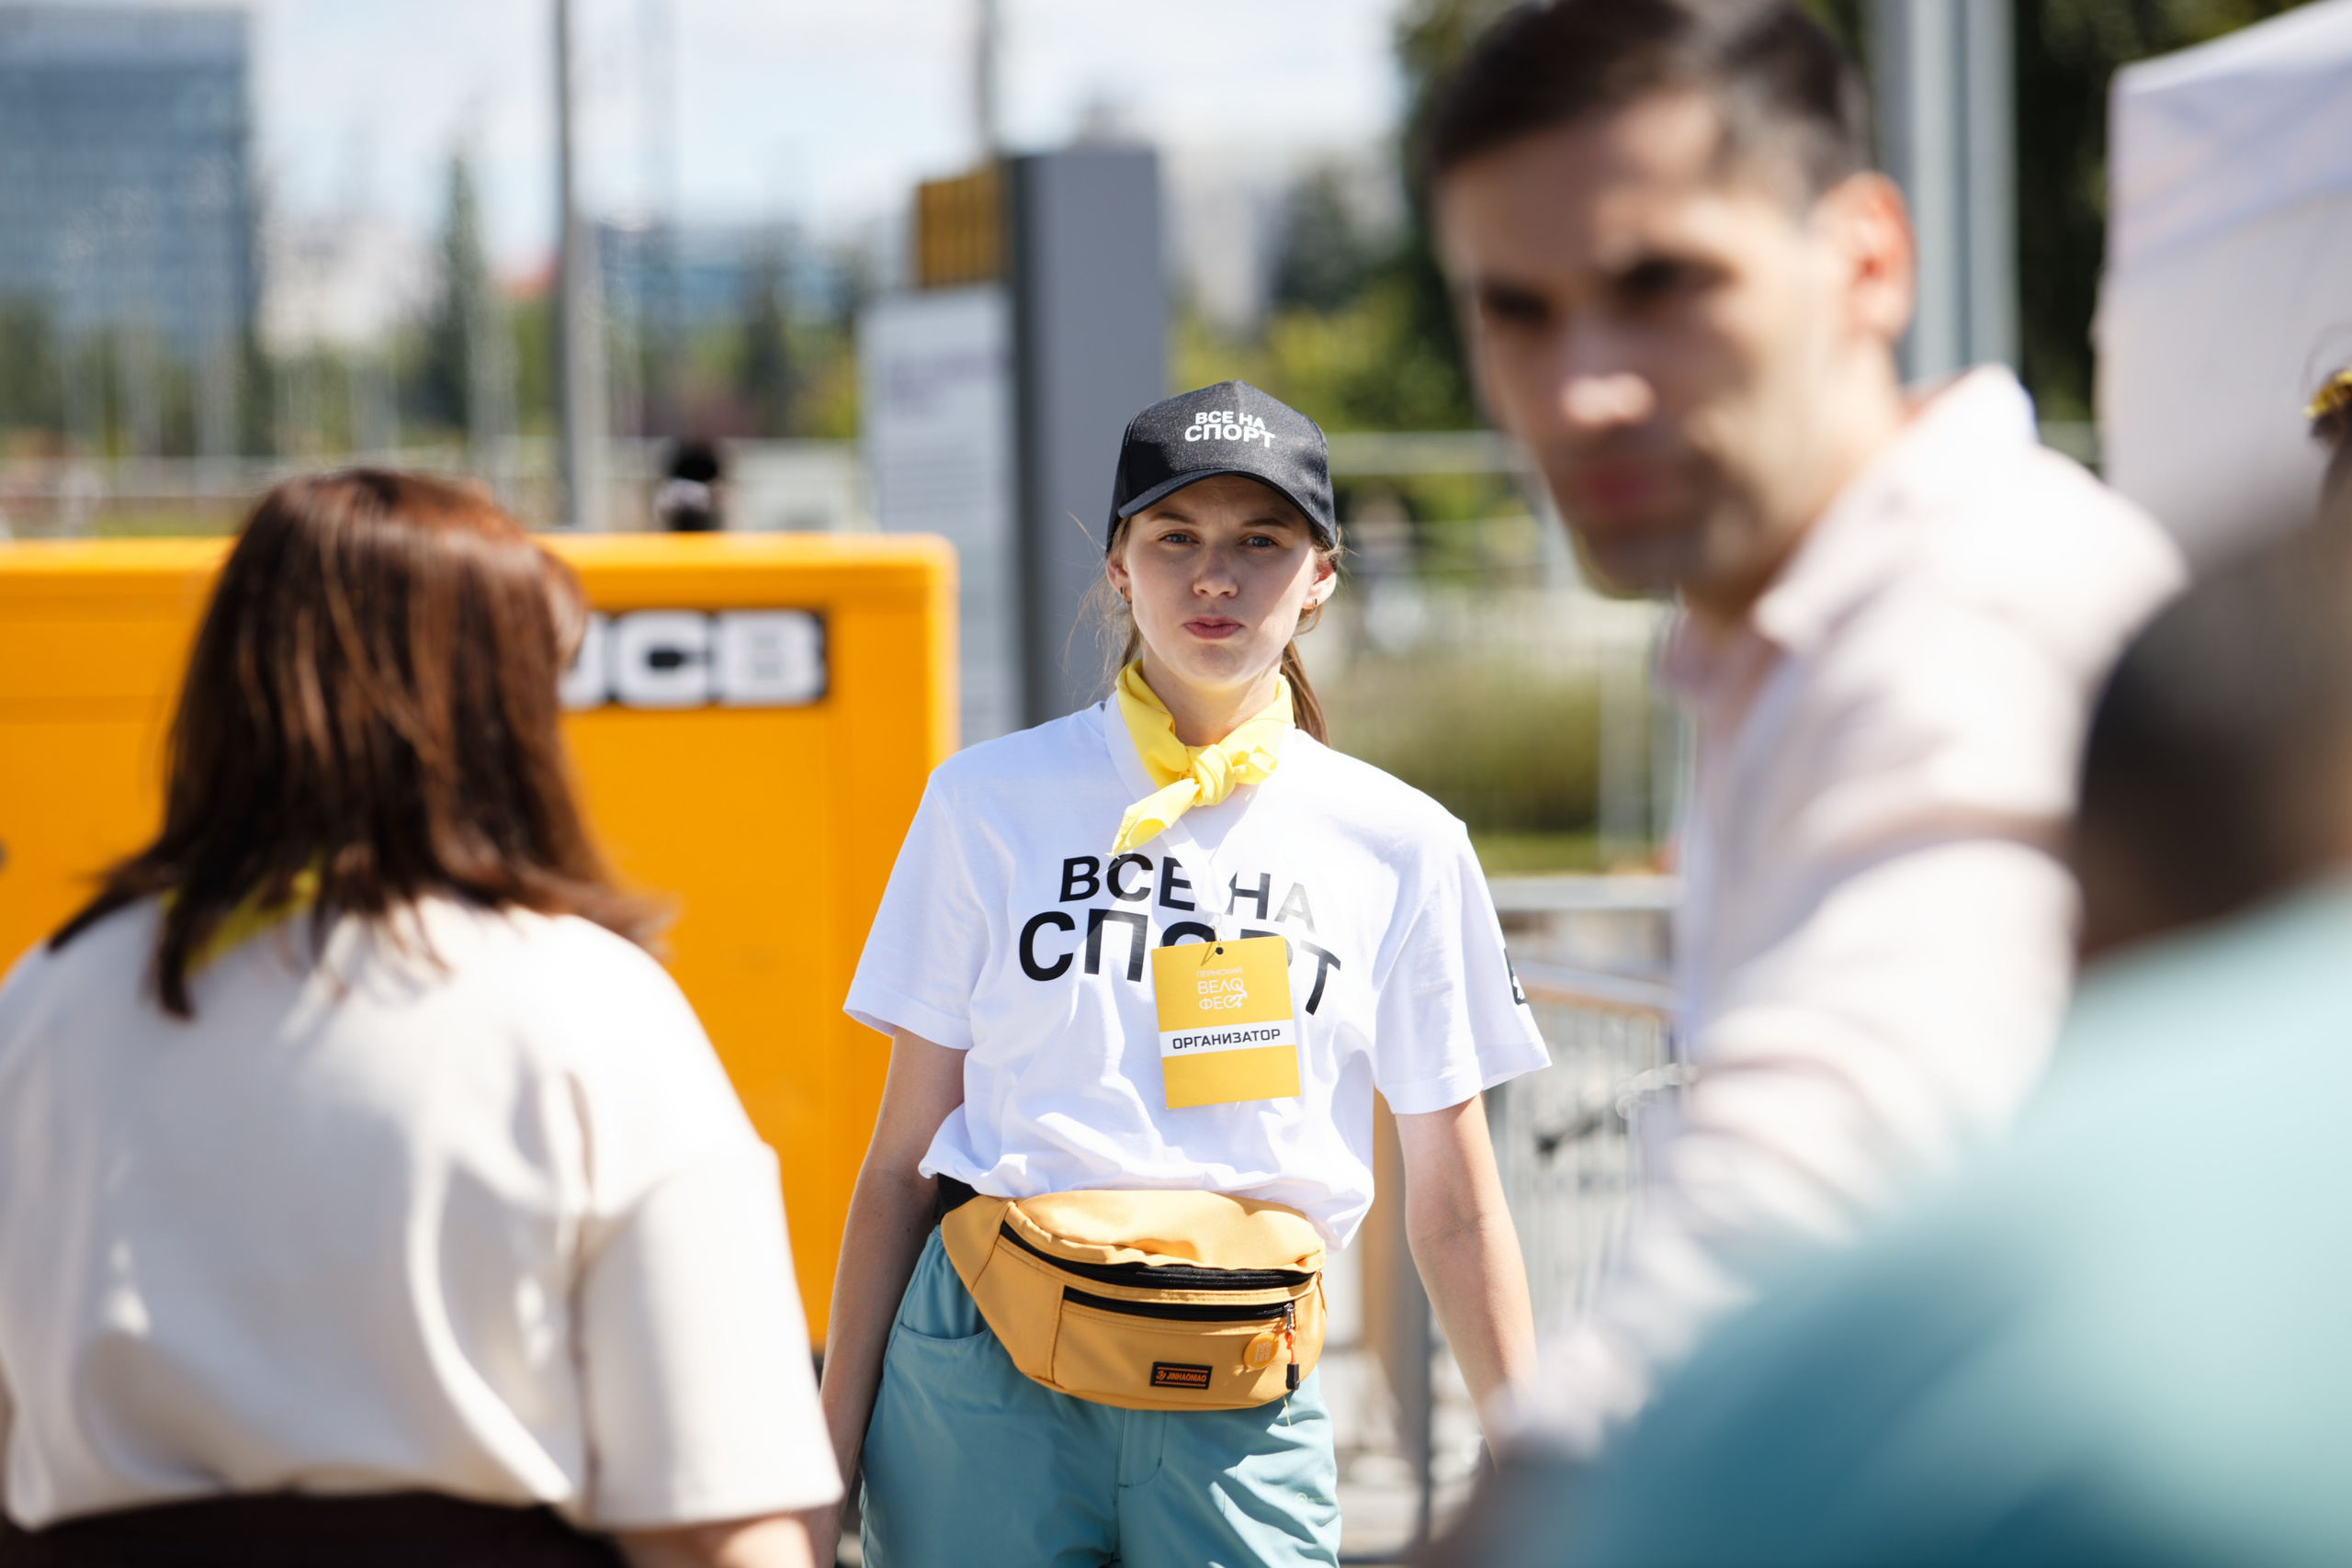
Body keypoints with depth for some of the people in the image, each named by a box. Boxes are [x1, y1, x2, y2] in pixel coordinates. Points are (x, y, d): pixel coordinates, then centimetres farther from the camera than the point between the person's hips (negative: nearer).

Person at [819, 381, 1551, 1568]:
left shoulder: (1400, 847, 7)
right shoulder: (991, 803, 6)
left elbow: (1454, 1212, 10)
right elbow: (903, 1159, 7)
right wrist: (832, 1459, 4)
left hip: (1239, 1413, 1)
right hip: (986, 1384, 0)